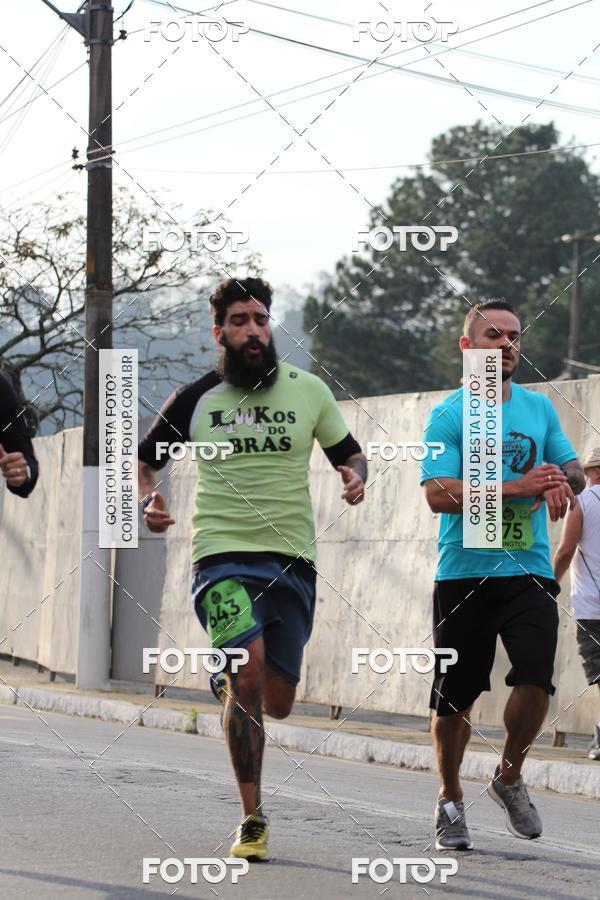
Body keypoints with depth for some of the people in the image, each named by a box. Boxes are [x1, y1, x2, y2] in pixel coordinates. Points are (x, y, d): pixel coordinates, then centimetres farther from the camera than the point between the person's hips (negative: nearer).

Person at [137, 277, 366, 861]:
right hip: (222, 554, -2)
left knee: (276, 703, 5)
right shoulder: (195, 399, 3)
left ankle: (229, 681, 44)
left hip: (292, 559, 2)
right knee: (249, 674, -23)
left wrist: (355, 476, -7)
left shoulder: (308, 391, 5)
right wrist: (147, 501, -5)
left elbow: (348, 452, 16)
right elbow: (145, 457, 15)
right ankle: (252, 822, -15)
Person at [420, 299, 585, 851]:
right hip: (463, 573, -2)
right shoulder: (448, 416, -3)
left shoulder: (540, 408, 11)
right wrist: (518, 487, -21)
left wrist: (560, 478, -8)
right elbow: (439, 494, -14)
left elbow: (575, 472, 17)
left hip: (528, 572, 3)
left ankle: (509, 776, 10)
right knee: (454, 700, 3)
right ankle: (450, 801, 23)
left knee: (536, 679, -15)